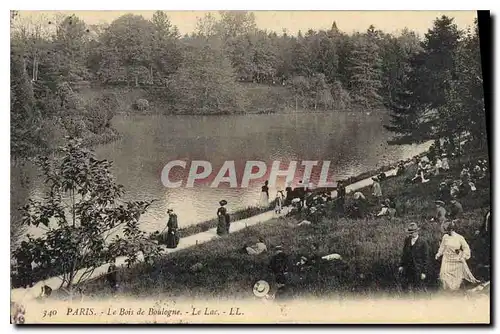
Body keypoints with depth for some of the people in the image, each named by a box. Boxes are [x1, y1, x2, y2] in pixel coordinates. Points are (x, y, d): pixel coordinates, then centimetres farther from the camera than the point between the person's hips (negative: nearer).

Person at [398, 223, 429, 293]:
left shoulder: (423, 242, -11)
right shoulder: (407, 240, 5)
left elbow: (426, 258, -8)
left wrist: (424, 272, -9)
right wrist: (401, 265, 10)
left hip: (418, 271, -5)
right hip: (407, 270, 5)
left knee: (418, 289, 4)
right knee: (406, 289, 9)